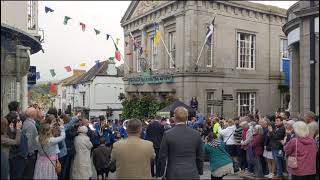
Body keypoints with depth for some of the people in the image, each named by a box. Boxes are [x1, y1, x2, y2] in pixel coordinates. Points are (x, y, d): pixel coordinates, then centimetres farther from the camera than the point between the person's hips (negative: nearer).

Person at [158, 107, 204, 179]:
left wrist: (162, 173, 8)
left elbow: (162, 157, -5)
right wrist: (200, 172, 18)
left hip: (174, 175, -2)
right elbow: (200, 157, 5)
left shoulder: (167, 134, -10)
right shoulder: (196, 134, -2)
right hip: (192, 175, 2)